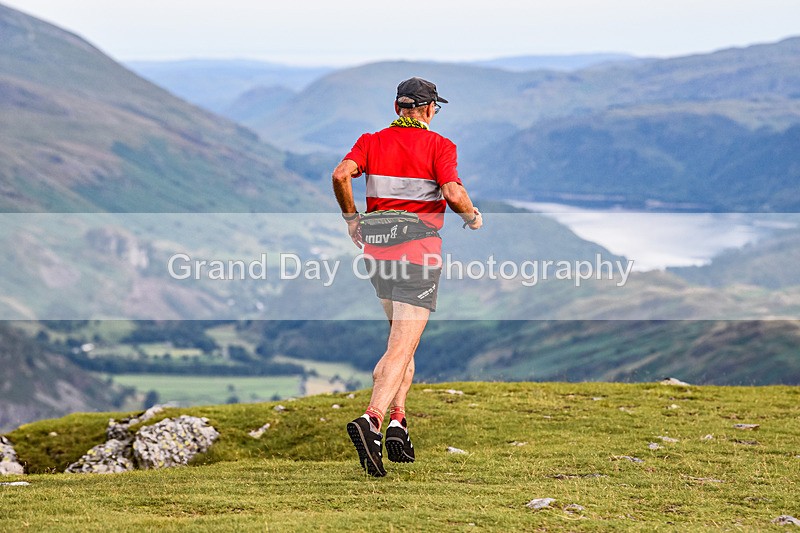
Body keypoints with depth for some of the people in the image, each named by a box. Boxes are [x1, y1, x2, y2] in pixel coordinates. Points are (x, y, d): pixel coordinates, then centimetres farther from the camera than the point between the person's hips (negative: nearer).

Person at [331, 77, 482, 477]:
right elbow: (452, 192, -16)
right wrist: (472, 216, 4)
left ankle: (397, 421, 10)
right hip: (419, 253, -5)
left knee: (402, 336, 22)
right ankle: (371, 419, -30)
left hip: (377, 247, 5)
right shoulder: (438, 145, -2)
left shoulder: (372, 142, 8)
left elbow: (341, 175, -8)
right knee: (401, 348, -10)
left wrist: (351, 216, 6)